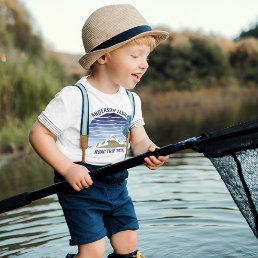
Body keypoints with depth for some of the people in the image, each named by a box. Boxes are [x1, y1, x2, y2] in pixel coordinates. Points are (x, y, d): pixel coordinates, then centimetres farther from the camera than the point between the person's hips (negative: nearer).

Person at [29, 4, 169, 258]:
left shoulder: (131, 100, 5)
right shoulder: (74, 97, -16)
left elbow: (139, 140, 3)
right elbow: (38, 134, -13)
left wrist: (148, 151, -21)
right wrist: (67, 168, -21)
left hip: (116, 183, 6)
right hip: (81, 184, -6)